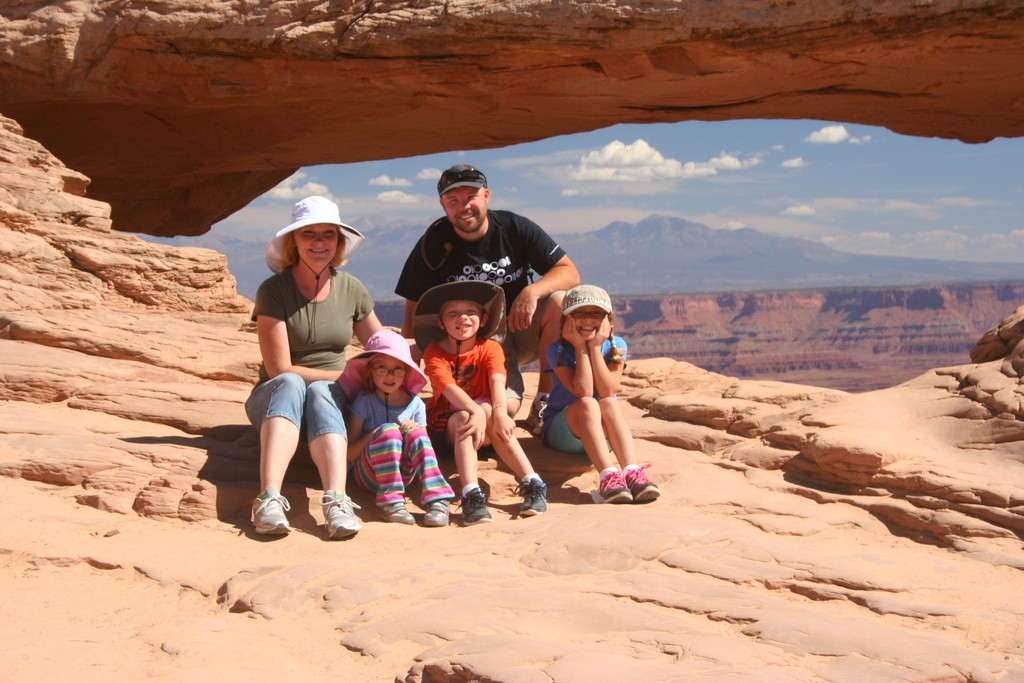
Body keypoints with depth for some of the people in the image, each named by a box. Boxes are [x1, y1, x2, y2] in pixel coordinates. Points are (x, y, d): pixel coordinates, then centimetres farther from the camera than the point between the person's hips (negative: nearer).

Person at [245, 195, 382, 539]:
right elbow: (280, 369, -13)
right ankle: (269, 498, -53)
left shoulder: (351, 289, 3)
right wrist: (347, 375, -12)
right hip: (275, 398, -2)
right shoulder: (274, 291, -9)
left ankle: (336, 501, -53)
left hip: (332, 398, 2)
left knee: (319, 392, -33)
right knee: (291, 384, -35)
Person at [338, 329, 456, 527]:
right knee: (389, 430, -29)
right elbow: (349, 453, -5)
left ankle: (436, 499, -39)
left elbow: (422, 446, 8)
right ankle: (391, 501, -37)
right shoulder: (364, 401, -2)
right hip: (369, 473, -2)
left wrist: (415, 433, -13)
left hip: (404, 473, 2)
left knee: (415, 433, -26)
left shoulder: (416, 404, 6)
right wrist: (374, 435, -22)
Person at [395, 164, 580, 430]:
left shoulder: (515, 228, -4)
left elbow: (569, 272, -7)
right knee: (504, 406, -29)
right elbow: (415, 311, -3)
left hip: (520, 331, 3)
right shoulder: (433, 244, -6)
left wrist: (533, 291, -27)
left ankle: (544, 402, -15)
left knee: (561, 302, -28)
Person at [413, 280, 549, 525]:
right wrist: (476, 411, -46)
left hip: (483, 412, 1)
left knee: (488, 412, -33)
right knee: (463, 418, -34)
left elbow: (497, 381, -24)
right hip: (445, 422, -1)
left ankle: (532, 484, -37)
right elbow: (448, 388, -27)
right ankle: (471, 495, -49)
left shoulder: (490, 348, -5)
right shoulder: (434, 352, -9)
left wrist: (499, 411, -46)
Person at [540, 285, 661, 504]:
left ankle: (632, 473, -49)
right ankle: (608, 476, -52)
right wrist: (580, 347, -20)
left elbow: (607, 391, -18)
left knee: (609, 404, -32)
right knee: (587, 404, -34)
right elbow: (583, 392, -23)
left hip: (603, 432, 2)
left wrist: (595, 347, -18)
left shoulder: (616, 346, -3)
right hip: (562, 429, -2)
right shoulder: (558, 350, -10)